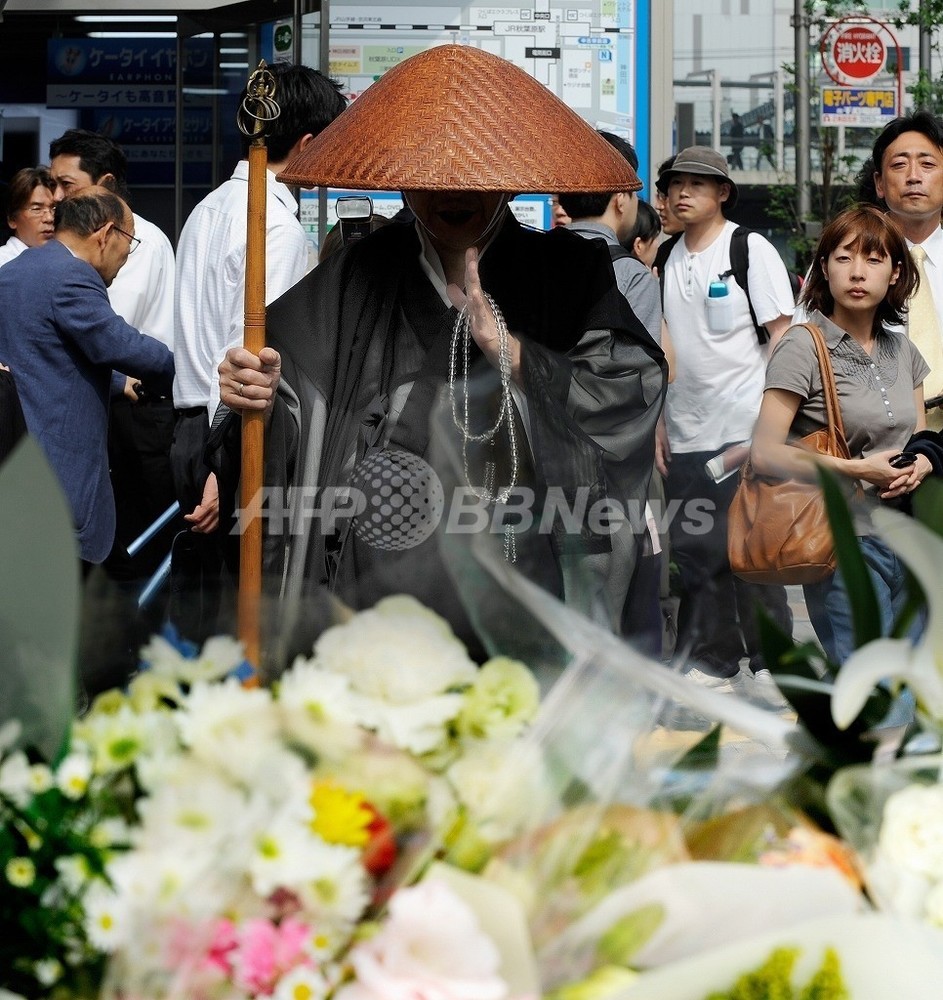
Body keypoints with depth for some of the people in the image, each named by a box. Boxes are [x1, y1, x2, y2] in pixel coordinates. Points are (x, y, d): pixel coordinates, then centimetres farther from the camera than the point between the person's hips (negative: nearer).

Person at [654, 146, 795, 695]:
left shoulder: (752, 250, -3)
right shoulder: (668, 260, 12)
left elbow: (783, 337, -5)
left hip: (744, 429, -5)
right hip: (686, 433, 5)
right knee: (696, 550, 6)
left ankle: (772, 663, 6)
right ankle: (714, 661, 15)